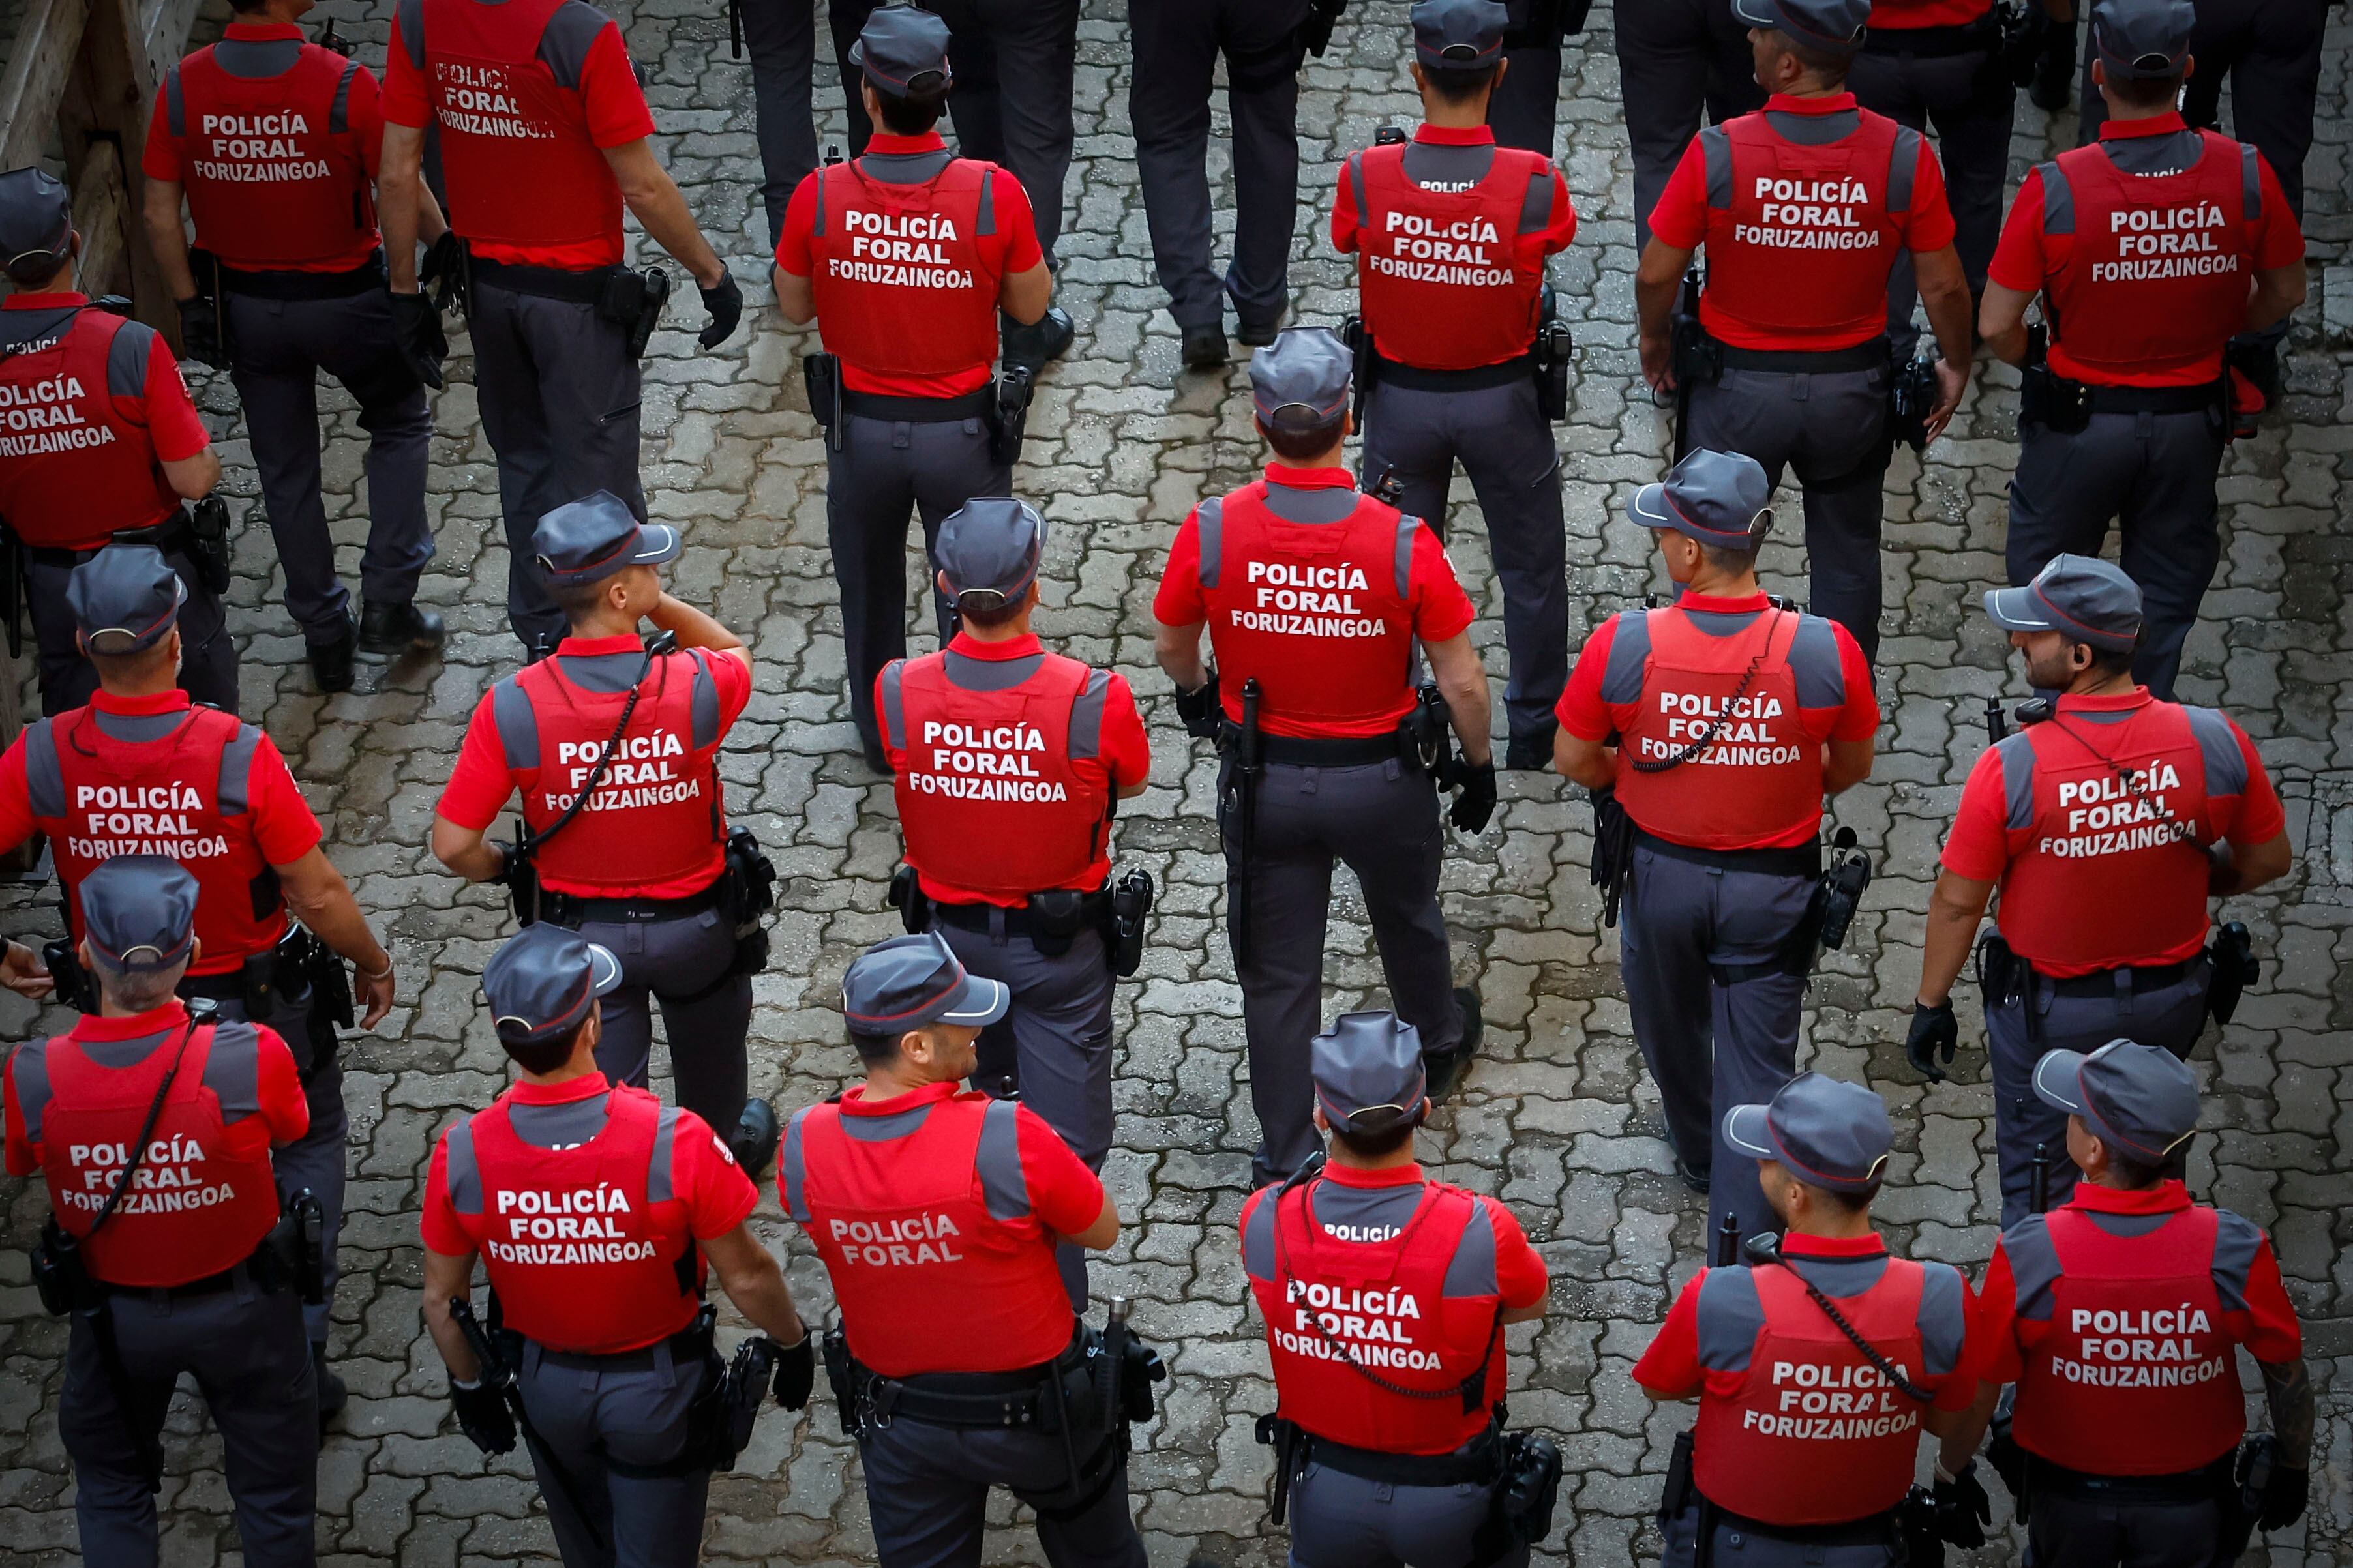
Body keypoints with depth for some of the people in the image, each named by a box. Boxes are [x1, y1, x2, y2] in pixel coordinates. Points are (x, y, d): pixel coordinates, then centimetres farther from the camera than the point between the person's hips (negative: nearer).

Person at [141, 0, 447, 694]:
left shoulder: (182, 89, -13)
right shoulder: (345, 87, -24)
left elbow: (161, 216, -8)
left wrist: (189, 302, 6)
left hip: (244, 304, 3)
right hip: (345, 298, -3)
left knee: (285, 469, 17)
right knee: (401, 426, 22)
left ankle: (324, 636, 26)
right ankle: (387, 603, 16)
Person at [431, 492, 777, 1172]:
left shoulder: (513, 707, -25)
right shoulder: (695, 686, -26)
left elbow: (453, 844, -19)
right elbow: (735, 651, 2)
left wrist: (506, 870, 2)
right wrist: (658, 604, -11)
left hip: (580, 931, -1)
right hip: (694, 925, 1)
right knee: (711, 1069, 31)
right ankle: (732, 1150, 57)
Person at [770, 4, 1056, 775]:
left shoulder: (821, 196, -19)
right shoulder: (994, 193, -22)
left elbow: (794, 308, -3)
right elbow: (1031, 306, -7)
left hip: (861, 424, 1)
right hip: (963, 429, -1)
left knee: (870, 588, 23)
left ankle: (880, 737, 39)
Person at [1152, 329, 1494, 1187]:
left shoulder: (1212, 531, -21)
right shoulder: (1402, 543, -24)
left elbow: (1171, 646, -2)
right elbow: (1462, 682, -14)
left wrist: (1196, 691, 21)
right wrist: (1478, 765, 4)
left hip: (1262, 780, 0)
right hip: (1384, 777, 0)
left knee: (1277, 972, 14)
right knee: (1407, 920, 29)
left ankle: (1286, 1157, 24)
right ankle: (1439, 1044, 56)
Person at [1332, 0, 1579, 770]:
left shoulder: (1366, 178, -21)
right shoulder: (1536, 185, -23)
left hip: (1400, 395, 1)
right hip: (1503, 401, -1)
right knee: (1531, 565, 18)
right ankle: (1534, 732, 30)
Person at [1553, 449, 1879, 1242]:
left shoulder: (1623, 645, -22)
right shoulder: (1826, 649, -21)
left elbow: (1574, 761, -8)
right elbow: (1852, 769, -4)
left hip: (1662, 872, 1)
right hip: (1775, 886, -1)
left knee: (1672, 1027, 28)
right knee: (1758, 1066, 10)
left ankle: (1698, 1156, 53)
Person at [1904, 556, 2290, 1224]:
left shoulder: (2011, 768, -28)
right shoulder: (2218, 742, -20)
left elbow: (1958, 902, -16)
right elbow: (2267, 861, -4)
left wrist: (1930, 1005, 0)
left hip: (2049, 1010, -3)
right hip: (2172, 1004, 3)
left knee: (2036, 1186, 18)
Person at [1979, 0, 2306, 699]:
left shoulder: (2055, 188, -23)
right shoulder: (2244, 174, -16)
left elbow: (1996, 326, -17)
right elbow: (2283, 295, -1)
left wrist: (2036, 361, 4)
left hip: (2078, 418, -2)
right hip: (2193, 418, 2)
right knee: (2166, 588, 20)